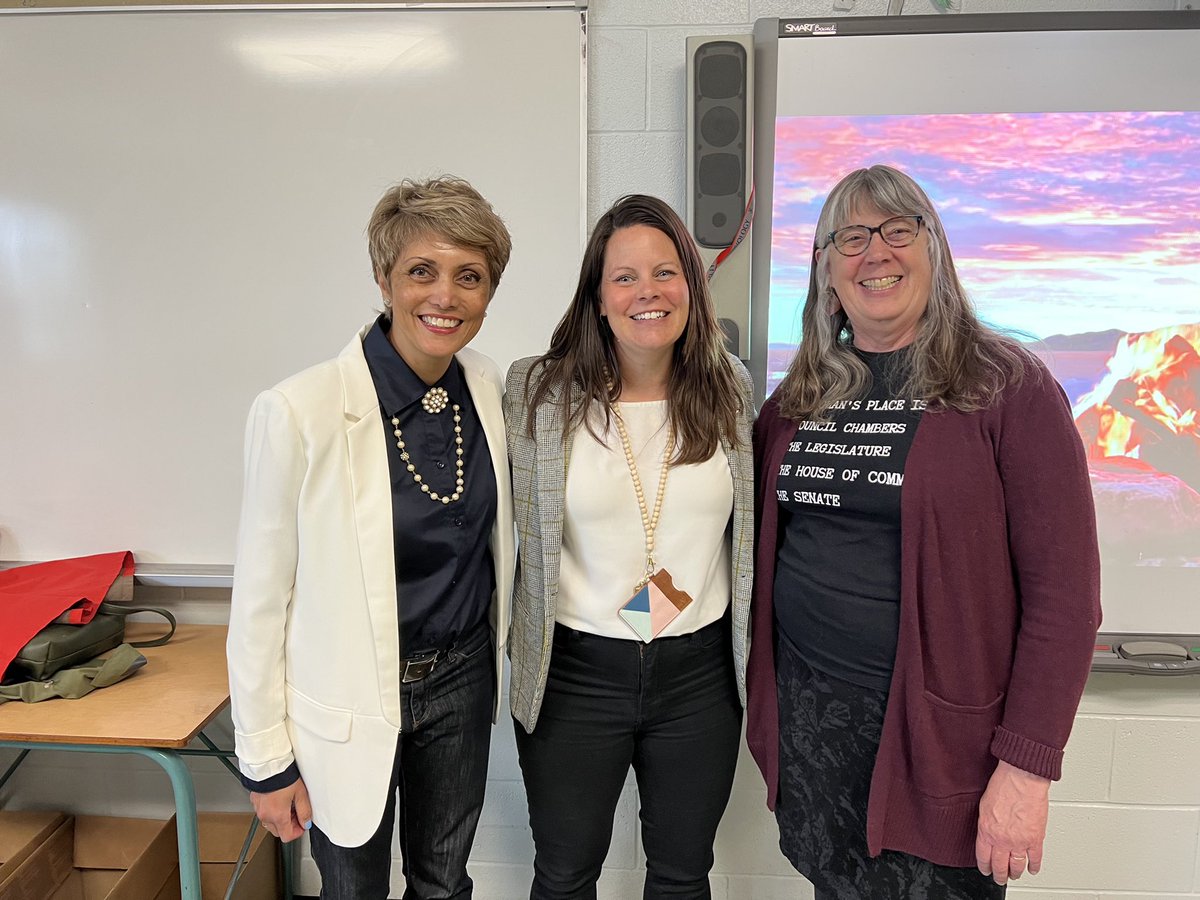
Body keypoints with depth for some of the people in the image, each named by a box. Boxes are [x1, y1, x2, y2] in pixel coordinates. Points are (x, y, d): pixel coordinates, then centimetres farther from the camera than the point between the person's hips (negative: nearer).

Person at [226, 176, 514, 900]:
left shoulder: (488, 387, -6)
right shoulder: (299, 410, -22)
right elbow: (260, 596, -13)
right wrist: (265, 758, -7)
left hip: (461, 683, 4)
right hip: (348, 708, -4)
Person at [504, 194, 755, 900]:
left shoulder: (733, 388, -1)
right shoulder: (538, 392, -9)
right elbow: (509, 525, -1)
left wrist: (750, 654, 10)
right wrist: (514, 646, -1)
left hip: (701, 673, 2)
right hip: (574, 673, -1)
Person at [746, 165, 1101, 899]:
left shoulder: (1006, 385, -9)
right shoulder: (799, 397, 5)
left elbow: (1064, 588, -11)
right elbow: (759, 531, 14)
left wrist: (1027, 765, -13)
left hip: (937, 727, -4)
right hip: (806, 709, 4)